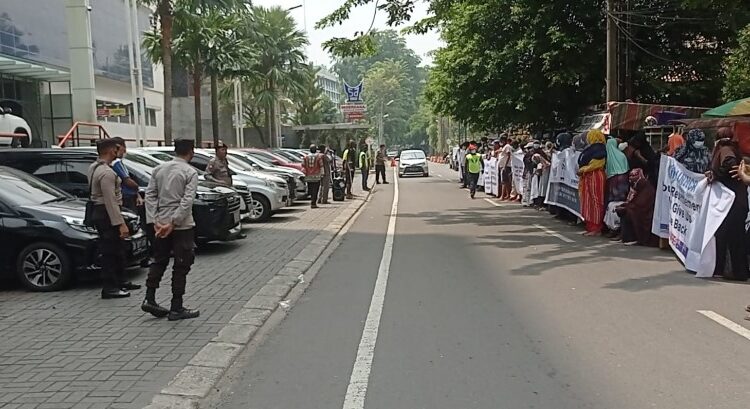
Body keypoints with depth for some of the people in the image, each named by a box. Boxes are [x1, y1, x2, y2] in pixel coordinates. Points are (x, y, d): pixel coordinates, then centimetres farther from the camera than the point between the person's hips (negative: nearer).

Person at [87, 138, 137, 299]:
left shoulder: (94, 167, 10)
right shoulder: (106, 173, -21)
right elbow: (110, 201, -25)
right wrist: (120, 223, -26)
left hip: (99, 211, 11)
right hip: (107, 214, -11)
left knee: (118, 249, 19)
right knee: (110, 251, -4)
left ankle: (120, 281, 29)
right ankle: (109, 288, 3)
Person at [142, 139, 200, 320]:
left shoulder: (159, 169, 8)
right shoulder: (190, 172, -9)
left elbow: (150, 195, 2)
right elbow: (187, 201, -19)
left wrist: (154, 221, -2)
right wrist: (173, 223, -18)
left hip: (161, 223, 6)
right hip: (182, 225, -5)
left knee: (159, 261, 19)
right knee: (181, 266, 2)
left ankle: (149, 299, 15)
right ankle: (176, 308, 6)